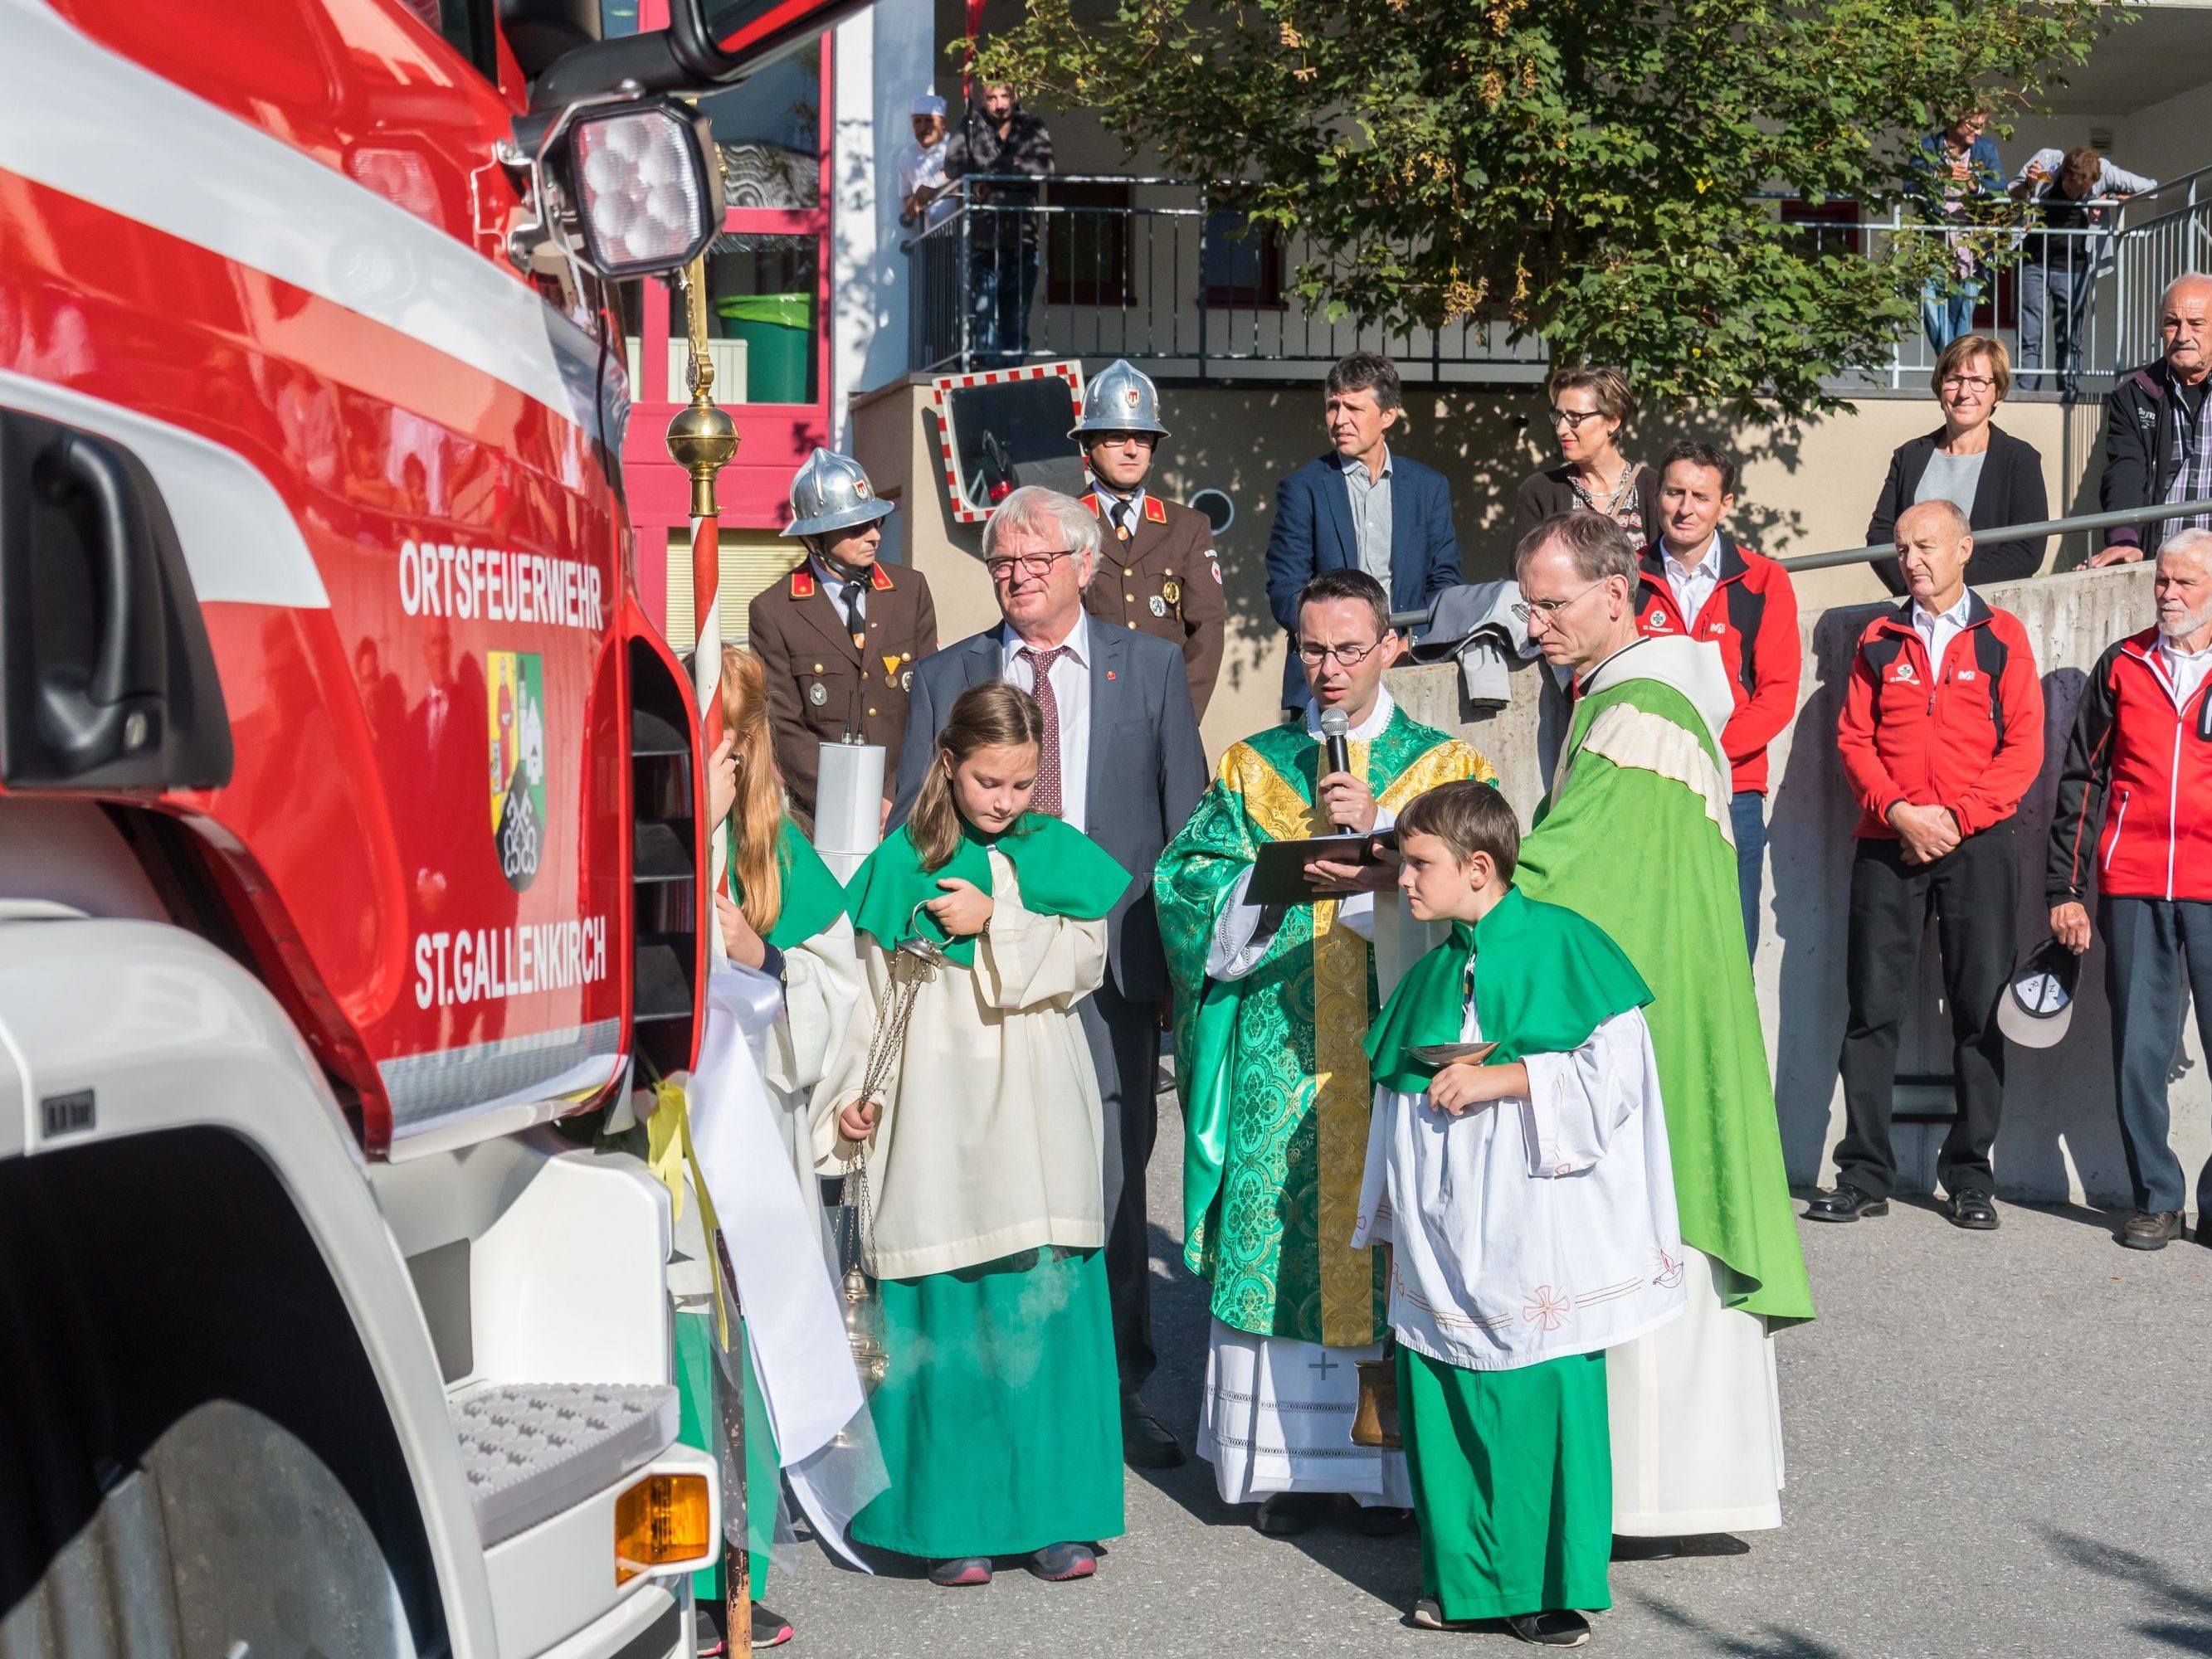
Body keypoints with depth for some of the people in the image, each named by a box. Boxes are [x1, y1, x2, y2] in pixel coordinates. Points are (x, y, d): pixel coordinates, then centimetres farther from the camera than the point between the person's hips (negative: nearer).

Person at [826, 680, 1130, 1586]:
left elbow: (1084, 962, -1)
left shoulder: (1059, 850, 8)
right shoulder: (905, 859, 5)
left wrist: (996, 924, -11)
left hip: (1035, 1122, 1)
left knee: (1045, 1306, 0)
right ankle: (954, 1520, 10)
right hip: (936, 1117, -1)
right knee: (943, 1315, 0)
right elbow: (875, 985, 8)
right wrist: (855, 1093, 3)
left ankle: (1053, 1514, 9)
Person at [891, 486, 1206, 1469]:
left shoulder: (1150, 667, 9)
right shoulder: (945, 678, 10)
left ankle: (1118, 1388, 13)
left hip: (1111, 960, 0)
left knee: (1112, 1182, 3)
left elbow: (1188, 819, 10)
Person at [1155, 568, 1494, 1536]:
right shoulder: (1251, 769, 13)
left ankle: (1393, 1465, 5)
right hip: (1282, 1050, 1)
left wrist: (1383, 833, -12)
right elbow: (1190, 884, 3)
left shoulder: (1448, 766, 9)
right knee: (1281, 1230, -1)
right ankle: (1289, 1460, 7)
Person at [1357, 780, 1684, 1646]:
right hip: (1443, 1242, 6)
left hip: (1538, 1238, -5)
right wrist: (1391, 1223, 20)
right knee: (1442, 1403, 6)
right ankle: (1465, 1579, 20)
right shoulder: (1428, 976, 11)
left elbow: (1614, 1069, -12)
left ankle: (1549, 1587, 11)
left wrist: (1501, 1080, -17)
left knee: (1544, 1403, -2)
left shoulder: (1563, 946, -7)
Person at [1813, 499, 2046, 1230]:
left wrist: (1957, 817, -10)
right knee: (1872, 1009, -1)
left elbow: (2024, 745, 0)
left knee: (1980, 1009, 1)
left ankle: (1970, 1176, 9)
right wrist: (1898, 811, -9)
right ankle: (1864, 1175, 4)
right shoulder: (1879, 640, 12)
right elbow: (1854, 738, 7)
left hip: (1977, 845, -1)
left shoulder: (2001, 636, 6)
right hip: (1888, 843, 2)